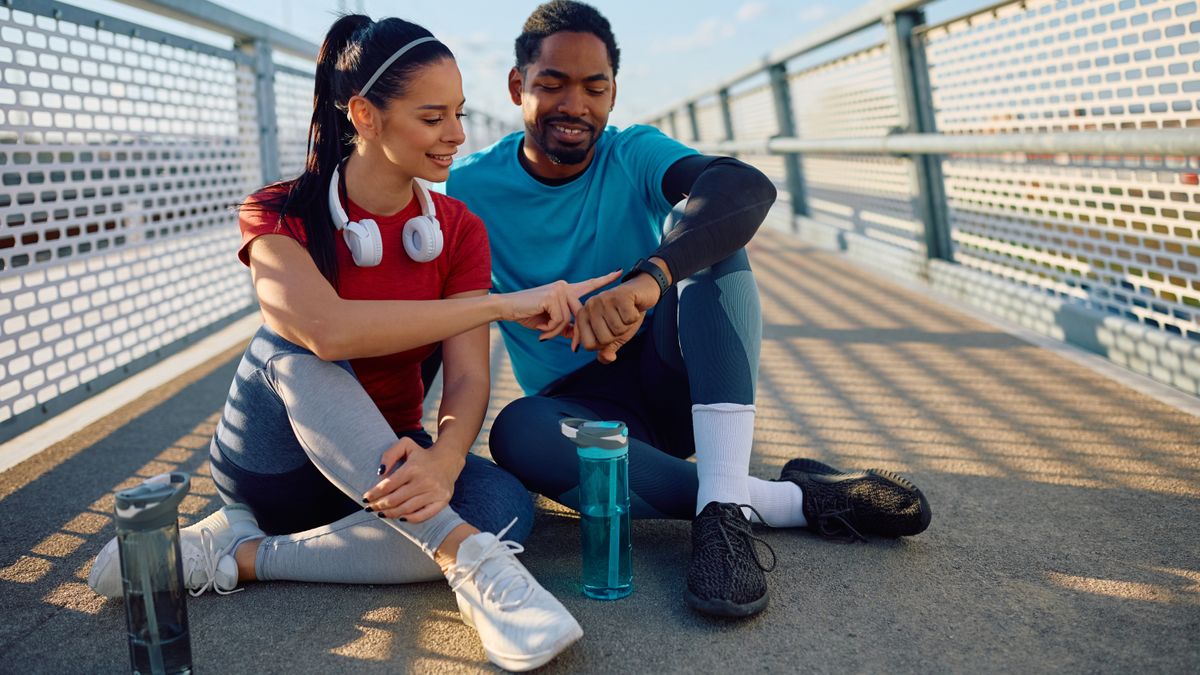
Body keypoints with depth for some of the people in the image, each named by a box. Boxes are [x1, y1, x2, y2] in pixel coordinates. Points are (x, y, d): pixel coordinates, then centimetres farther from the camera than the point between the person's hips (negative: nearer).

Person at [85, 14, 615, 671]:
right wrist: (502, 303, -36)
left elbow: (468, 377, -15)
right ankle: (469, 562, -40)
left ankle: (240, 554, -22)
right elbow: (326, 329, -36)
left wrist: (444, 460, -38)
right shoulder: (280, 214, -14)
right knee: (289, 345, -35)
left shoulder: (458, 230, -5)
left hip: (387, 459, 3)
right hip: (276, 461, -2)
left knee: (506, 507, -29)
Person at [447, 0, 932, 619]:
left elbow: (749, 187, -28)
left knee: (705, 222, -24)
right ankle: (795, 500, -30)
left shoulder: (633, 156, -7)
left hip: (671, 381, 1)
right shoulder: (470, 186, -5)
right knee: (517, 433, -36)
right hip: (577, 404, 0)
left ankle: (724, 506, -37)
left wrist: (649, 277, -46)